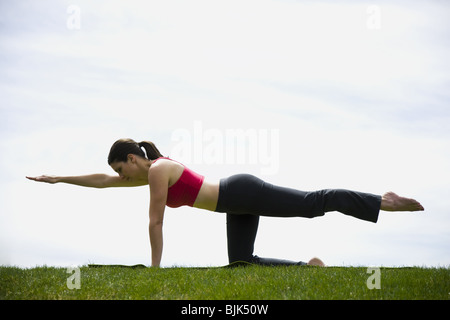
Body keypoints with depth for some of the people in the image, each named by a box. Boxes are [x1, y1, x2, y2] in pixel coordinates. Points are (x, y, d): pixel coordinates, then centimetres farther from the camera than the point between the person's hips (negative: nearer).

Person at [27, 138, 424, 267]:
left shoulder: (159, 170, -12)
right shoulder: (149, 172, 15)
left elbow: (156, 223, -11)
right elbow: (102, 181, 24)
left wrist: (155, 267, -6)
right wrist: (58, 178, 25)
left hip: (242, 193, -9)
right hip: (238, 207, 9)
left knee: (314, 202, -13)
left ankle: (384, 201, -13)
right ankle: (309, 266, 5)